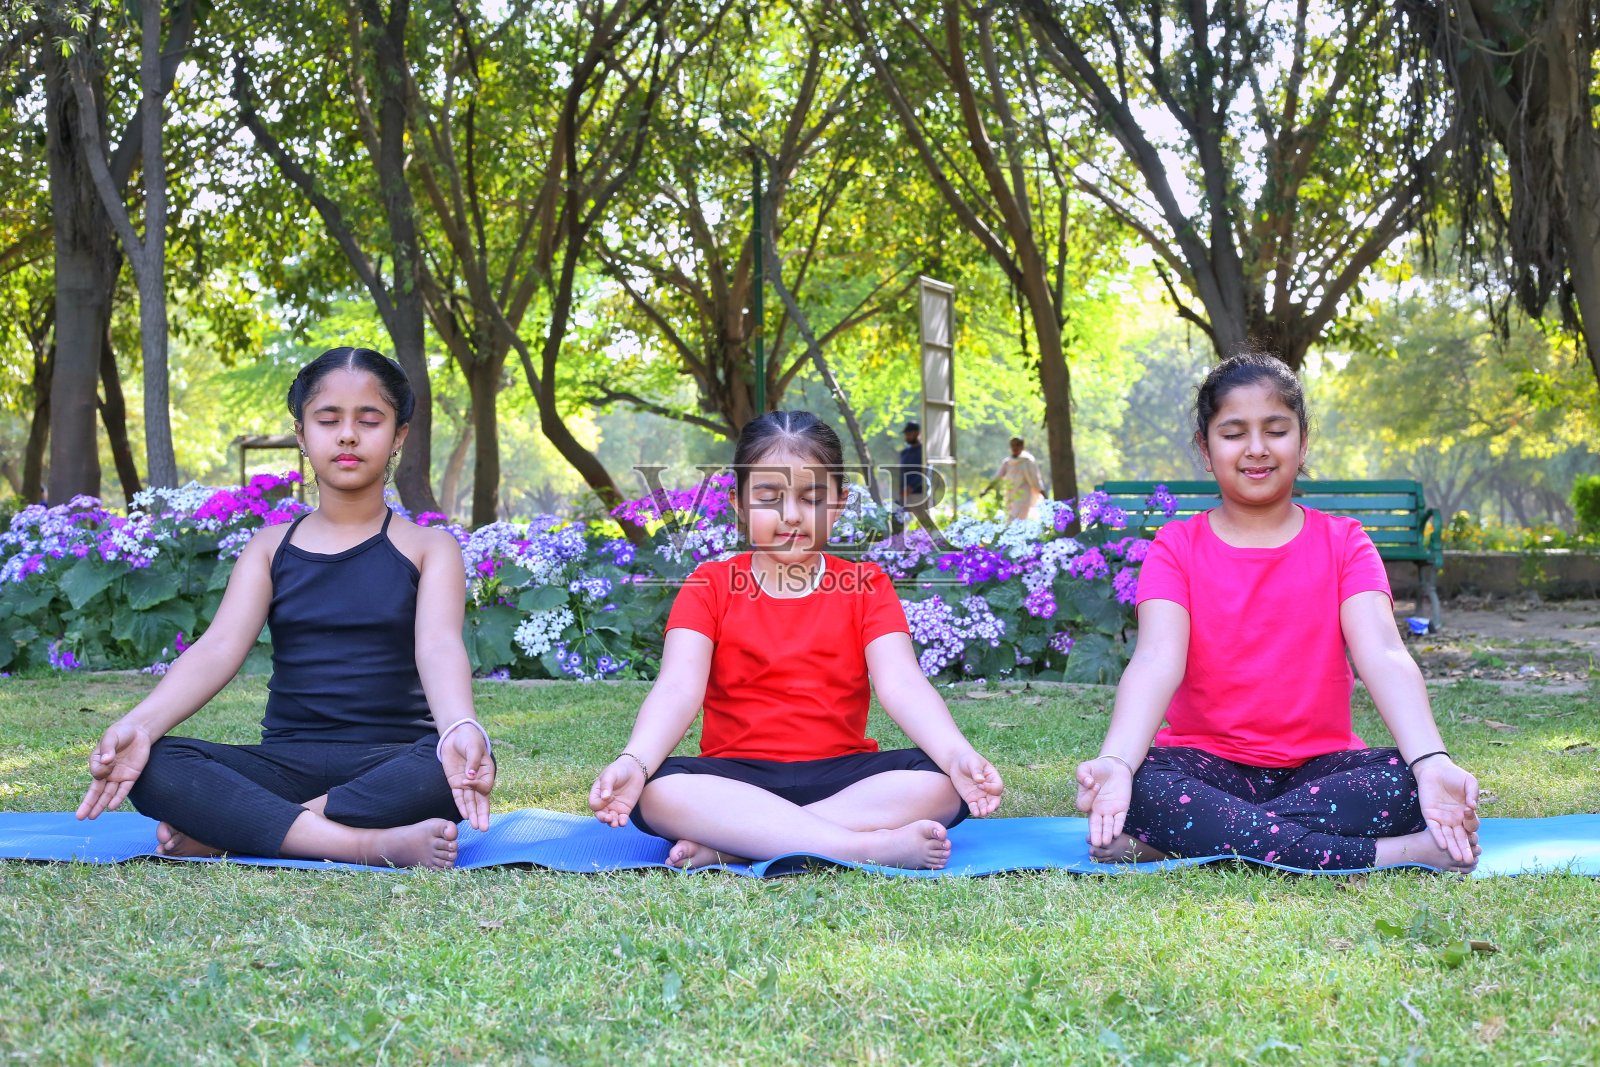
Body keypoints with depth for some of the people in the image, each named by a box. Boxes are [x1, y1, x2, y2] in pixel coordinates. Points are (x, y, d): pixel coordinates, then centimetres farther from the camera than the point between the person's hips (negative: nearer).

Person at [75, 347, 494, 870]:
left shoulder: (428, 547, 4)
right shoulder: (272, 548, 10)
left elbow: (439, 647, -15)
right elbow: (219, 648, -6)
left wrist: (460, 729, -39)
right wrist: (139, 724, -26)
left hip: (391, 766, -2)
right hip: (286, 762, 2)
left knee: (463, 765, -37)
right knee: (153, 767, -26)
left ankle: (223, 831, -30)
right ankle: (371, 845, -38)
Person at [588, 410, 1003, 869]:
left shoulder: (866, 586, 8)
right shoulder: (709, 586, 5)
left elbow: (901, 683, -8)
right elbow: (678, 688, -11)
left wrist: (955, 753, -28)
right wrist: (634, 761, -32)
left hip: (841, 774, 1)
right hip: (735, 778, -1)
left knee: (939, 784, -28)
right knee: (657, 790, -33)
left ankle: (726, 844, -29)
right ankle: (870, 846, -38)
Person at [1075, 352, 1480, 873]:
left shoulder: (1343, 542, 4)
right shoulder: (1177, 548, 2)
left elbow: (1383, 655, -13)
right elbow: (1157, 660, -17)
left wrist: (1433, 764, -33)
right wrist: (1114, 763, -38)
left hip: (1319, 767, 1)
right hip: (1208, 766, -1)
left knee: (1405, 781, -29)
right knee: (1140, 784, -34)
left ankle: (1189, 841, -29)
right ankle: (1388, 854, -35)